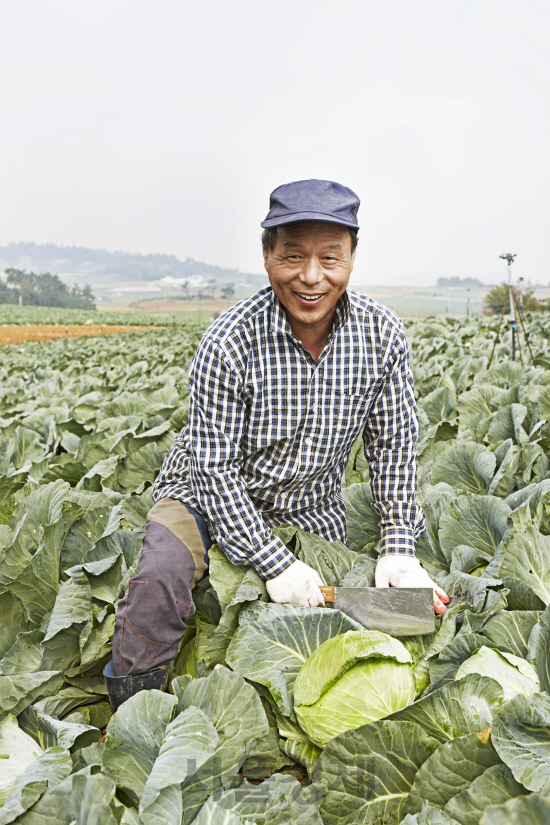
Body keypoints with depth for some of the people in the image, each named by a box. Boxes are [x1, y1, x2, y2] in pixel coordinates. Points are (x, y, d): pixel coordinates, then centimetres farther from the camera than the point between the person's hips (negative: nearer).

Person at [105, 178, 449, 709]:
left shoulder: (382, 334, -14)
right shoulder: (229, 343, -27)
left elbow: (393, 445, -5)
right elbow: (215, 467, -23)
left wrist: (399, 547, -11)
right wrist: (275, 564, -27)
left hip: (312, 508, 4)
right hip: (211, 493, -4)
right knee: (161, 578, -26)